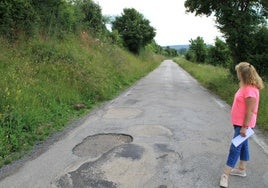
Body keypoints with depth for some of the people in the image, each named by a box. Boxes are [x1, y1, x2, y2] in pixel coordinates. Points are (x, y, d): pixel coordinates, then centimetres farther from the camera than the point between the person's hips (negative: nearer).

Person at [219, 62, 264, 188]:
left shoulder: (250, 90, -25)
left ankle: (225, 174, 7)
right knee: (242, 145, 19)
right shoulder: (245, 86, 5)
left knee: (235, 148, -2)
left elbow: (250, 111, -23)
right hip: (239, 123, 10)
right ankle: (241, 169, 34)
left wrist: (244, 127, -20)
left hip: (243, 125, -10)